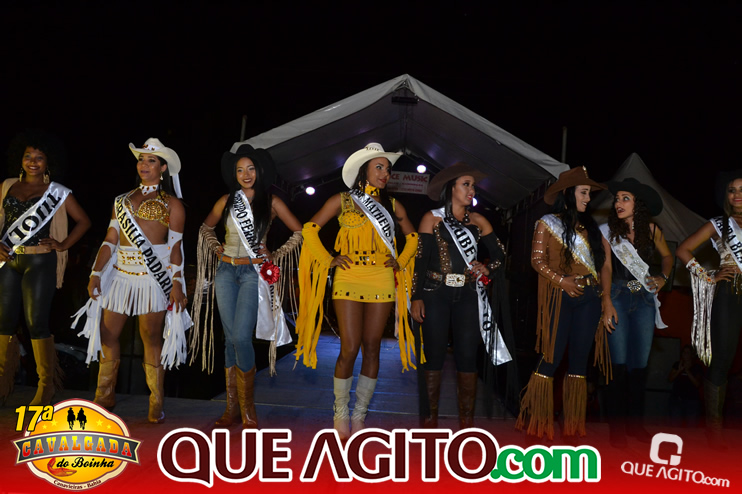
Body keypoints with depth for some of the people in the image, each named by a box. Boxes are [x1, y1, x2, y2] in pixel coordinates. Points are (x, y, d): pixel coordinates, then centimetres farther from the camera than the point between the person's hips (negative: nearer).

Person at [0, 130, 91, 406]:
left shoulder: (57, 193, 0)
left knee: (37, 323, -5)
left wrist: (63, 245, -4)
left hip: (40, 262, -4)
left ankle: (46, 385, 6)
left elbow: (83, 221, 4)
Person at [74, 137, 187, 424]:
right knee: (107, 335, 6)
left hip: (153, 277, -4)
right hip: (119, 275, 5)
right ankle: (105, 397, 22)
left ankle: (156, 405, 9)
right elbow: (110, 241, 11)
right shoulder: (122, 200, 15)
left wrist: (177, 283, -9)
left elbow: (175, 246, -2)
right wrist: (96, 274, 1)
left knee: (152, 339, 0)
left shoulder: (172, 204, 3)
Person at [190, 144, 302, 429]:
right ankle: (232, 408, 11)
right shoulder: (227, 201, 8)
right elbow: (206, 228, 23)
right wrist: (217, 249, 7)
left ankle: (247, 408, 0)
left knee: (241, 338, -14)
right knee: (230, 338, 4)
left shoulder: (271, 202, 1)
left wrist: (276, 255, -1)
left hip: (253, 272, -3)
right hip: (226, 270, 3)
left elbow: (300, 233, 4)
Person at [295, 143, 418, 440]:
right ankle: (341, 413, 11)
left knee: (372, 348, 4)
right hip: (349, 279, -3)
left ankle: (359, 414, 16)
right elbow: (310, 228, 4)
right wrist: (328, 259, -3)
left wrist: (401, 262, 10)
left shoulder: (392, 205, 13)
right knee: (349, 348, -7)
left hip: (382, 282, 3)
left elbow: (412, 236, 24)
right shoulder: (343, 201, 4)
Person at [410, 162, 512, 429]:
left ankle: (466, 421, 9)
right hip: (436, 294, -2)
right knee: (434, 356, 1)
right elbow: (420, 259, -1)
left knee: (467, 357, 1)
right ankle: (431, 417, 12)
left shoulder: (477, 221, 10)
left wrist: (486, 270, -7)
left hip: (468, 296, 2)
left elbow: (499, 254, 14)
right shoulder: (432, 218, 3)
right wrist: (417, 297, -7)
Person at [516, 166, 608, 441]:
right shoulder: (547, 223, 1)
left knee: (580, 358, 6)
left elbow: (599, 260, 17)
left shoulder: (588, 225, 16)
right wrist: (561, 280, -16)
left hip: (588, 298, 5)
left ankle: (574, 423, 13)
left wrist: (600, 291, 5)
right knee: (552, 358, -5)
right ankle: (535, 420, 7)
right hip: (560, 298, -5)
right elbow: (537, 260, -4)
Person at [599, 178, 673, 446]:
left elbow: (667, 256, 22)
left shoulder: (651, 229, 5)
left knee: (640, 363, 4)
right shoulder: (608, 230, -1)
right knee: (619, 363, -4)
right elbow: (606, 266, -7)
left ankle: (635, 422, 17)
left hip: (644, 298, 2)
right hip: (618, 296, -2)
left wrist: (663, 277, 3)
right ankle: (616, 426, 6)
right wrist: (607, 303, -16)